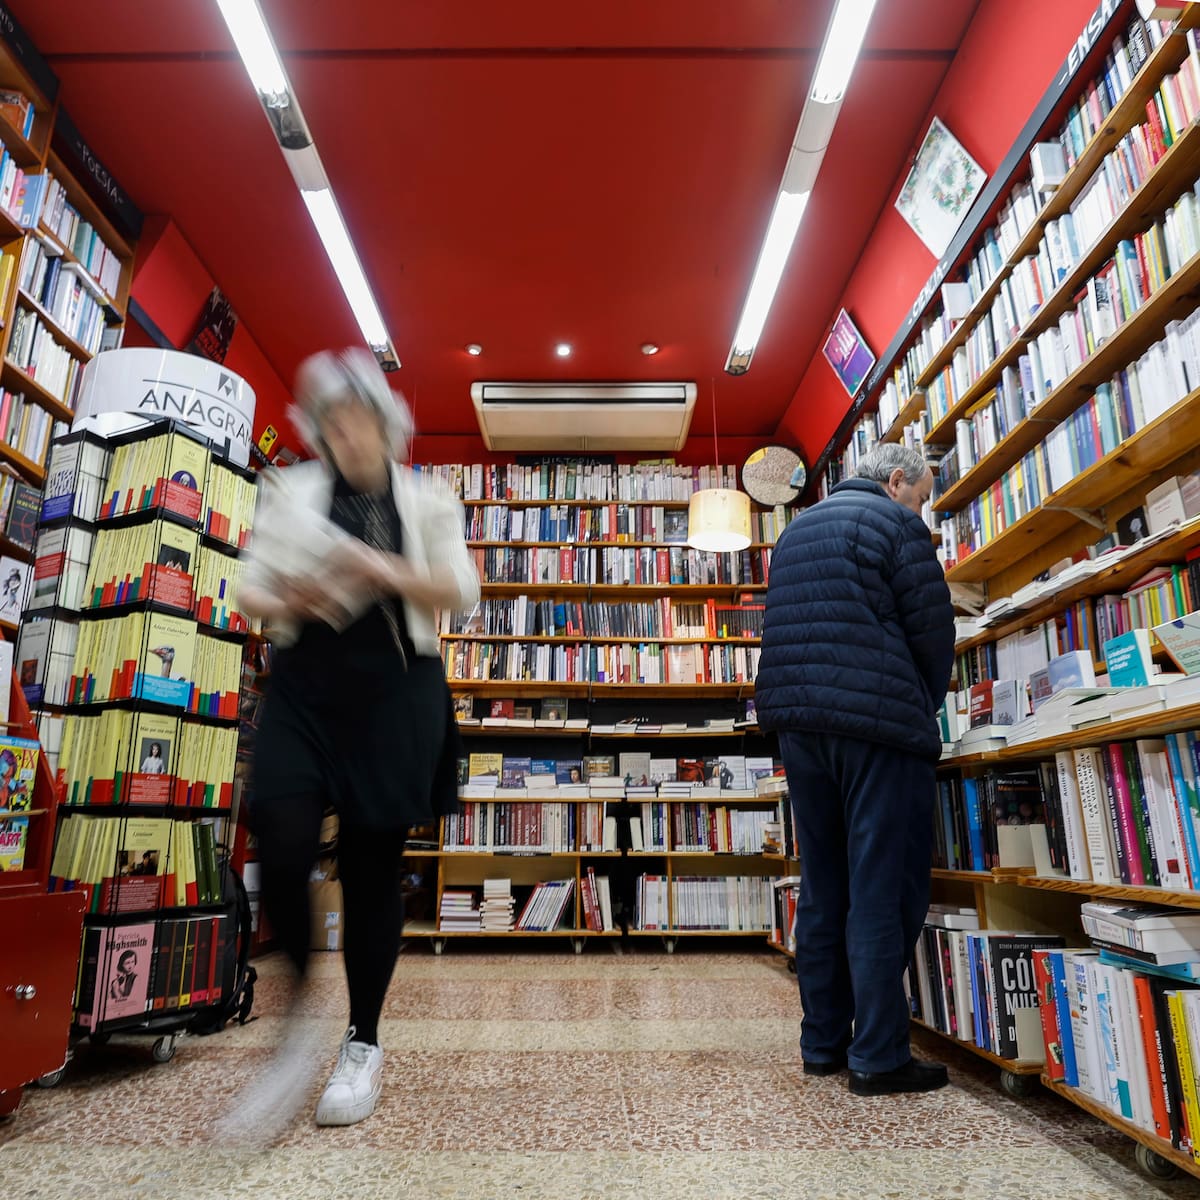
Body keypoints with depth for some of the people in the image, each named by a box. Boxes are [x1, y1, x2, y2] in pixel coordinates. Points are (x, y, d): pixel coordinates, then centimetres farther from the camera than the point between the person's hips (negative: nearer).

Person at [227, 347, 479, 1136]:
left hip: (397, 691, -1)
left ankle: (364, 1042, 22)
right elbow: (252, 589, 7)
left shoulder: (427, 500, 8)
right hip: (305, 687, 1)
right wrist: (287, 603, -16)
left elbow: (463, 593, -1)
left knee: (373, 865, 3)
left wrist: (389, 573, -18)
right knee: (282, 849, -11)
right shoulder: (291, 492, 11)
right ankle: (297, 1020, 17)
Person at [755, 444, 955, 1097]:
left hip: (799, 724, 7)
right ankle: (878, 1057, 5)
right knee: (885, 890, -1)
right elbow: (933, 628, -6)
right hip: (878, 724, -7)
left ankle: (822, 1043, 20)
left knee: (823, 888, 12)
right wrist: (926, 706, 10)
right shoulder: (894, 523, -3)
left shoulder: (796, 530, 20)